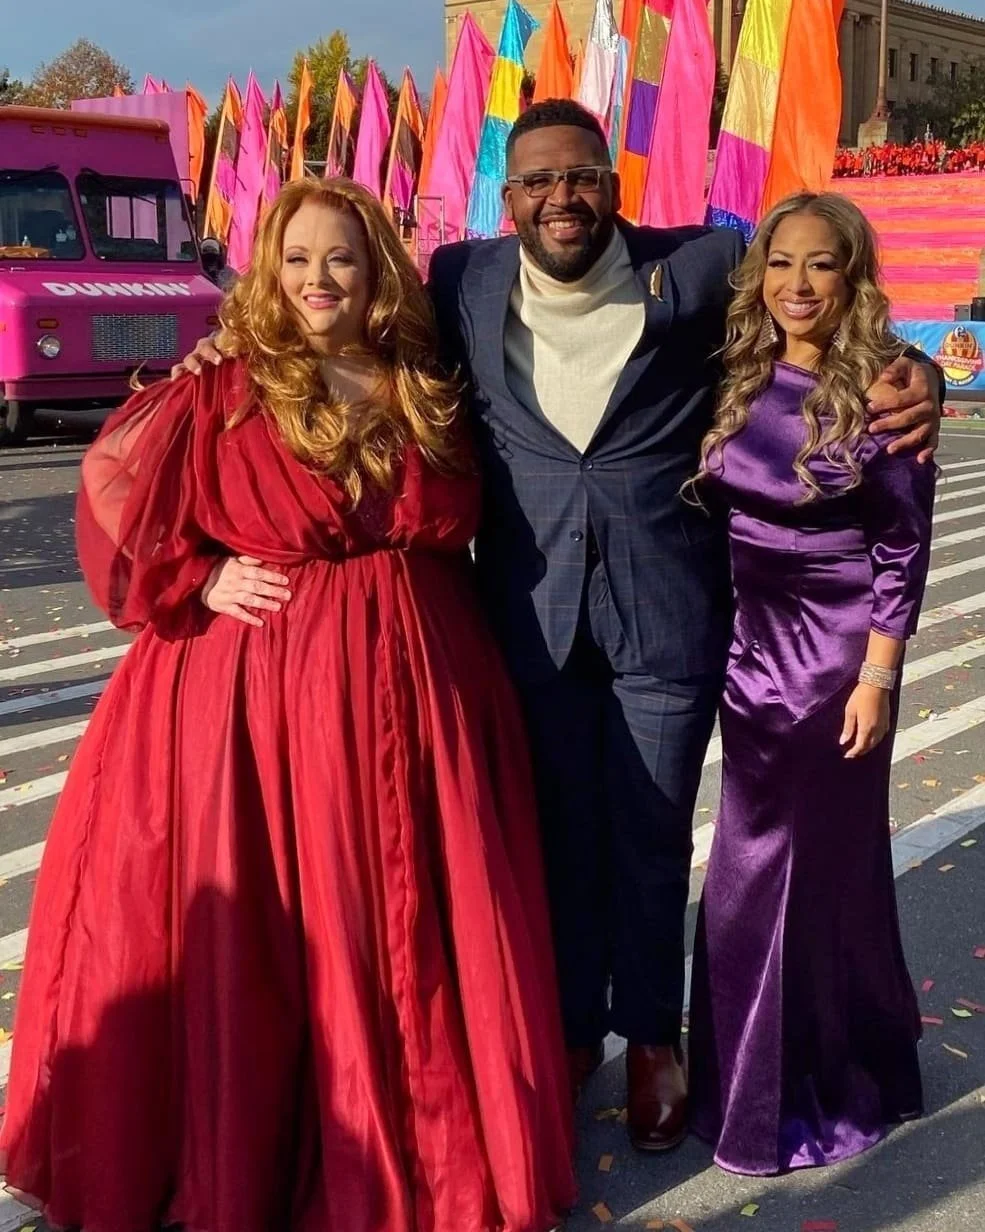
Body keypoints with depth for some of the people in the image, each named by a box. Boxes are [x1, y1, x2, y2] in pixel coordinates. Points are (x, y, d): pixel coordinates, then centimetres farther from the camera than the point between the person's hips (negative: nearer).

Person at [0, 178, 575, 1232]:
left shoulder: (428, 393, 8)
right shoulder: (224, 389, -4)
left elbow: (459, 530, 19)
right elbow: (116, 489, 1)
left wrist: (426, 619, 7)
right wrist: (198, 581, -8)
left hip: (413, 685, 4)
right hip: (254, 687, -3)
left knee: (414, 921, 10)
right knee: (257, 927, 2)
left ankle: (417, 1139, 28)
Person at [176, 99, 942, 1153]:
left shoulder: (701, 267, -5)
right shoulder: (464, 280, 1)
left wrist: (908, 377, -15)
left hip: (666, 610, -1)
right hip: (531, 613, 2)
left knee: (651, 836, 13)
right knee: (558, 830, 16)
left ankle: (652, 1037, 36)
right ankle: (571, 1025, 38)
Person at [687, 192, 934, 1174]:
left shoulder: (882, 385, -11)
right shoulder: (738, 378, 3)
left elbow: (903, 547, -10)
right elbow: (717, 515, 10)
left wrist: (877, 678, -13)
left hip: (836, 649, -5)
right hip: (750, 642, 5)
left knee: (816, 855, 5)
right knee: (755, 859, 14)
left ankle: (825, 1082, 25)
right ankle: (757, 1068, 33)